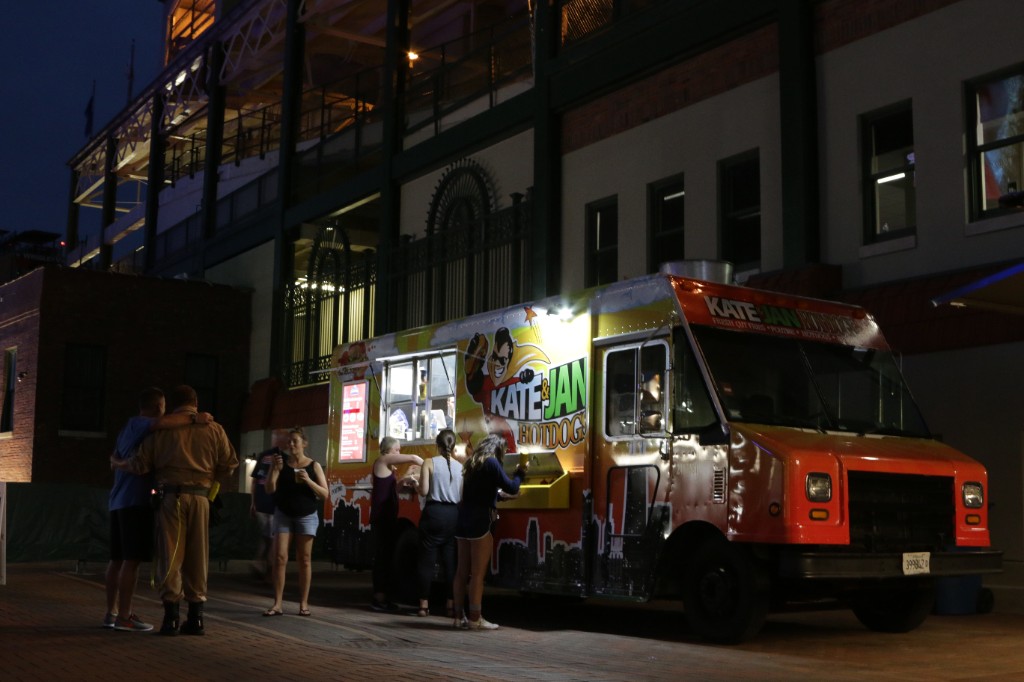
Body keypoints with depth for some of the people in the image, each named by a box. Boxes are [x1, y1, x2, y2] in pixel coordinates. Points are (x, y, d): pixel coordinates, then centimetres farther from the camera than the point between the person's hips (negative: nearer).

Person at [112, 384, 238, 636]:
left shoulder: (162, 428, 3)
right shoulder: (214, 429, 7)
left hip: (171, 495, -1)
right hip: (200, 497, 1)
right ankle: (195, 617, 9)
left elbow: (140, 464, 1)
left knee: (171, 556, 2)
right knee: (197, 557, 8)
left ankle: (171, 616, -2)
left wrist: (117, 463, 20)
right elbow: (229, 464, 5)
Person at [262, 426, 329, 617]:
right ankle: (277, 604, -6)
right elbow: (270, 489, -3)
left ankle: (303, 603, 7)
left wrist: (308, 481, -18)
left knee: (304, 560, 2)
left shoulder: (314, 465, 0)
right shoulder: (281, 463, 4)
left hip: (306, 516, -1)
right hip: (283, 515, 1)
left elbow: (324, 494, -3)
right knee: (280, 558, -7)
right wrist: (275, 469, -16)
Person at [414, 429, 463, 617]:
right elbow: (464, 495, 2)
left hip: (434, 513, -3)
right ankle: (451, 605, 7)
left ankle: (424, 604, 5)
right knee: (450, 559, 7)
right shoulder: (460, 466, 5)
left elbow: (424, 490, -9)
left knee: (427, 559, 4)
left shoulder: (429, 463, -3)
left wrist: (416, 486, 12)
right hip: (454, 515, 3)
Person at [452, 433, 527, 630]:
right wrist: (521, 471, 7)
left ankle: (459, 617, 12)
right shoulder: (491, 462, -7)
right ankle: (475, 618, -3)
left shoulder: (472, 463, 16)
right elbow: (511, 488, -9)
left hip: (464, 520, 8)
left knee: (462, 572, 9)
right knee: (477, 573, -5)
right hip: (479, 522, -8)